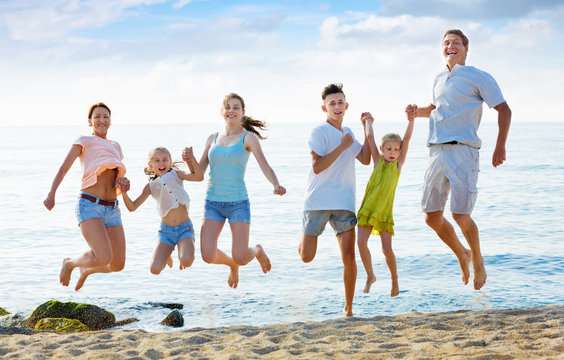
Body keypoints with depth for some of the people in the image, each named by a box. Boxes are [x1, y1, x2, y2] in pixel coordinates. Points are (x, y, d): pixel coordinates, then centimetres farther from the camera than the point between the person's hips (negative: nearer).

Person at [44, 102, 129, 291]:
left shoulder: (115, 147, 22)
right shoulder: (84, 142, 6)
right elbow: (63, 169, -6)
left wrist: (123, 185, 2)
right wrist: (51, 194, -21)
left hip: (112, 210, 6)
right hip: (89, 206, -6)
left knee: (118, 265, -1)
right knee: (104, 258, -23)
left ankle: (86, 269, 32)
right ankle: (70, 263, 9)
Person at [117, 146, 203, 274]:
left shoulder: (176, 174, 1)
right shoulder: (151, 186, 5)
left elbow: (199, 177, -16)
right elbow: (132, 207, 3)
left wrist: (192, 159, -30)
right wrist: (124, 192, -14)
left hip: (185, 228, -2)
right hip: (166, 230, 2)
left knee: (186, 262, -29)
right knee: (155, 269, -12)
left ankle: (182, 252, 10)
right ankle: (166, 255, 23)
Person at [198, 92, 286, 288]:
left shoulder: (248, 138, -1)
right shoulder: (213, 138, 11)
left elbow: (265, 167, -12)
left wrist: (277, 185, -32)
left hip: (238, 203, -3)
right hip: (213, 203, 3)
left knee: (240, 258, -10)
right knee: (208, 255, -11)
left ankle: (257, 251, 29)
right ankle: (232, 264, 25)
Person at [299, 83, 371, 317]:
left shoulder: (347, 133, 16)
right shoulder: (319, 132, -6)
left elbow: (365, 159, 19)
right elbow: (317, 166, -15)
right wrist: (342, 147, -17)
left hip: (343, 202, 4)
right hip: (317, 201, -4)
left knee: (349, 258, -6)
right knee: (306, 257, -1)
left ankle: (348, 308, 7)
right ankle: (305, 237, 36)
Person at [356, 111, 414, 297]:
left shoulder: (398, 164, 2)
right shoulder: (378, 161, 6)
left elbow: (407, 139, -8)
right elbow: (370, 137, 4)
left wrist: (411, 120, -15)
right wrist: (368, 121, 13)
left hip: (384, 212, -2)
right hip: (367, 209, 2)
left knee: (387, 249, -7)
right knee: (361, 242, -9)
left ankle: (394, 278, 17)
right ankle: (370, 276, 12)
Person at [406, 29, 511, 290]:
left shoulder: (478, 78, 2)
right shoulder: (439, 80, 21)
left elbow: (503, 109, -1)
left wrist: (500, 146, -10)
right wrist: (418, 112, 17)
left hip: (462, 151, -6)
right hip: (436, 152, 6)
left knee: (460, 216, -12)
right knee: (432, 217, 2)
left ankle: (477, 259, 15)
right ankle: (462, 255, 28)